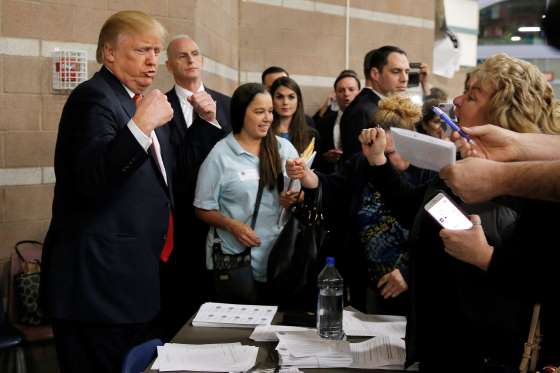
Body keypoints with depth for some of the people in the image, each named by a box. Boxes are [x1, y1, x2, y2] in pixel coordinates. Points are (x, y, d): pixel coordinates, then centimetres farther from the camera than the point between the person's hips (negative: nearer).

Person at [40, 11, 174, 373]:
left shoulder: (142, 101, 17)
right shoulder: (93, 97, -12)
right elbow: (91, 179, -27)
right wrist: (141, 125, -33)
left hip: (137, 278, 9)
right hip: (99, 282, -9)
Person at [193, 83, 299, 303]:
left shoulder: (283, 148, 4)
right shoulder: (220, 154, -5)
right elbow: (203, 210, -2)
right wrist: (232, 225, -18)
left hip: (278, 256, 3)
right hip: (234, 259, -3)